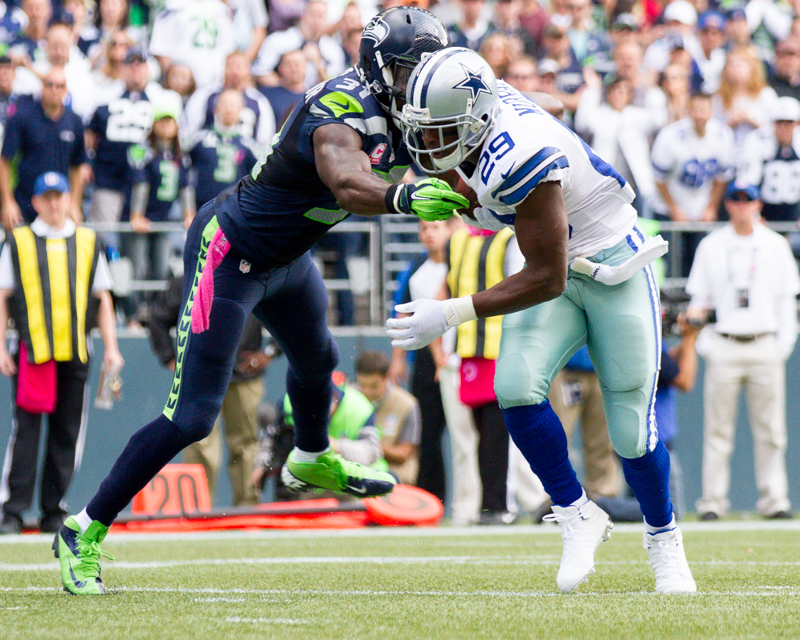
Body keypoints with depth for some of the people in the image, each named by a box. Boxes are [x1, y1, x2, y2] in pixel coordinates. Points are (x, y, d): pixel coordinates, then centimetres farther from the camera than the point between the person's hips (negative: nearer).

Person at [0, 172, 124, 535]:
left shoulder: (88, 243, 14)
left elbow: (102, 299, 15)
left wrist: (111, 346, 8)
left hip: (75, 354, 3)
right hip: (32, 351, -3)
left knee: (68, 435, 3)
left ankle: (53, 511, 9)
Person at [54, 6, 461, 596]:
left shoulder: (395, 115, -2)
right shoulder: (341, 113, -30)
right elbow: (348, 185, -49)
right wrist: (403, 198, -68)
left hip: (286, 257, 10)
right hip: (230, 254, -10)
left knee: (317, 359, 35)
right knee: (191, 417, -13)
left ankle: (311, 460, 67)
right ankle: (85, 532, -2)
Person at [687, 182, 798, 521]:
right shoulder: (710, 246, 8)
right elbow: (698, 298, 10)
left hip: (765, 347, 1)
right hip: (723, 346, -1)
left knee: (770, 429, 0)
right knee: (717, 429, -2)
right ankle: (712, 501, 0)